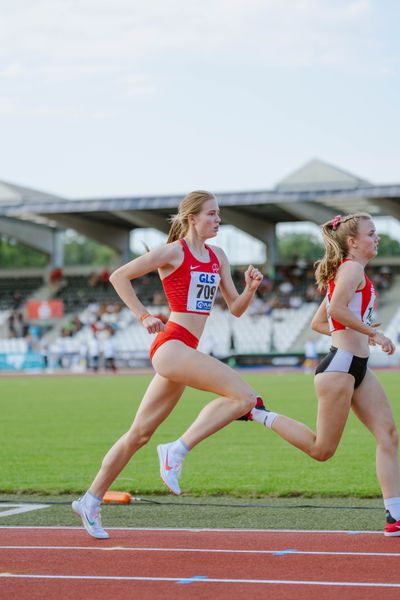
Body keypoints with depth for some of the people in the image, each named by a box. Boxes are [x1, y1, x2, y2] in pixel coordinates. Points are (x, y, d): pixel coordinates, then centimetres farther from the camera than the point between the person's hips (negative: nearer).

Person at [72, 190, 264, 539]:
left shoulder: (218, 257, 16)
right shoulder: (173, 252, -5)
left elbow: (235, 309, 16)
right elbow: (119, 276, -4)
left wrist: (250, 290, -4)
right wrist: (143, 316, -9)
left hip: (185, 352, 8)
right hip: (171, 345, -8)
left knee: (140, 433, 12)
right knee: (243, 396, -22)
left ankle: (91, 501, 20)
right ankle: (177, 451, -17)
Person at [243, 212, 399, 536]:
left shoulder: (344, 272, 22)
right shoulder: (353, 268, -9)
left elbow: (318, 322, 24)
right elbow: (337, 308, -26)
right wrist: (374, 333, -18)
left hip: (358, 369, 10)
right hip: (340, 366, -10)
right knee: (322, 449, -3)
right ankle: (258, 414, 9)